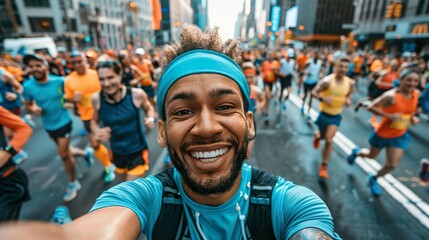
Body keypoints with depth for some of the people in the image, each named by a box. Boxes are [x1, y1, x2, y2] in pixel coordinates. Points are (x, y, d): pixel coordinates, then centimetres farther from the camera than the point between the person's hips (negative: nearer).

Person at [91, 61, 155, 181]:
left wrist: (150, 118, -19)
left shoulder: (136, 94, -20)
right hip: (117, 152, 4)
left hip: (137, 151, -3)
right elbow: (94, 121, 4)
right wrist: (97, 133, -18)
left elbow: (148, 108, 2)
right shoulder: (96, 99, -14)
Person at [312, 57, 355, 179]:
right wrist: (323, 99, -30)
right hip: (324, 114, -2)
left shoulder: (350, 83, -5)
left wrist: (348, 101, -10)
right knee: (322, 136, 16)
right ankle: (317, 134, 57)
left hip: (336, 116, 2)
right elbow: (314, 92, -12)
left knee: (329, 140, -7)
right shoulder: (327, 81, -19)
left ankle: (324, 166, 7)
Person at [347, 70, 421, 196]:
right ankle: (356, 152, 53)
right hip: (383, 133, -5)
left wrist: (413, 118, -4)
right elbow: (371, 107, -25)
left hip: (400, 135, 5)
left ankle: (374, 179, 31)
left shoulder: (416, 94, -6)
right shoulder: (391, 95, -27)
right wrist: (389, 116, -32)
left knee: (392, 165, 3)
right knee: (372, 156, 18)